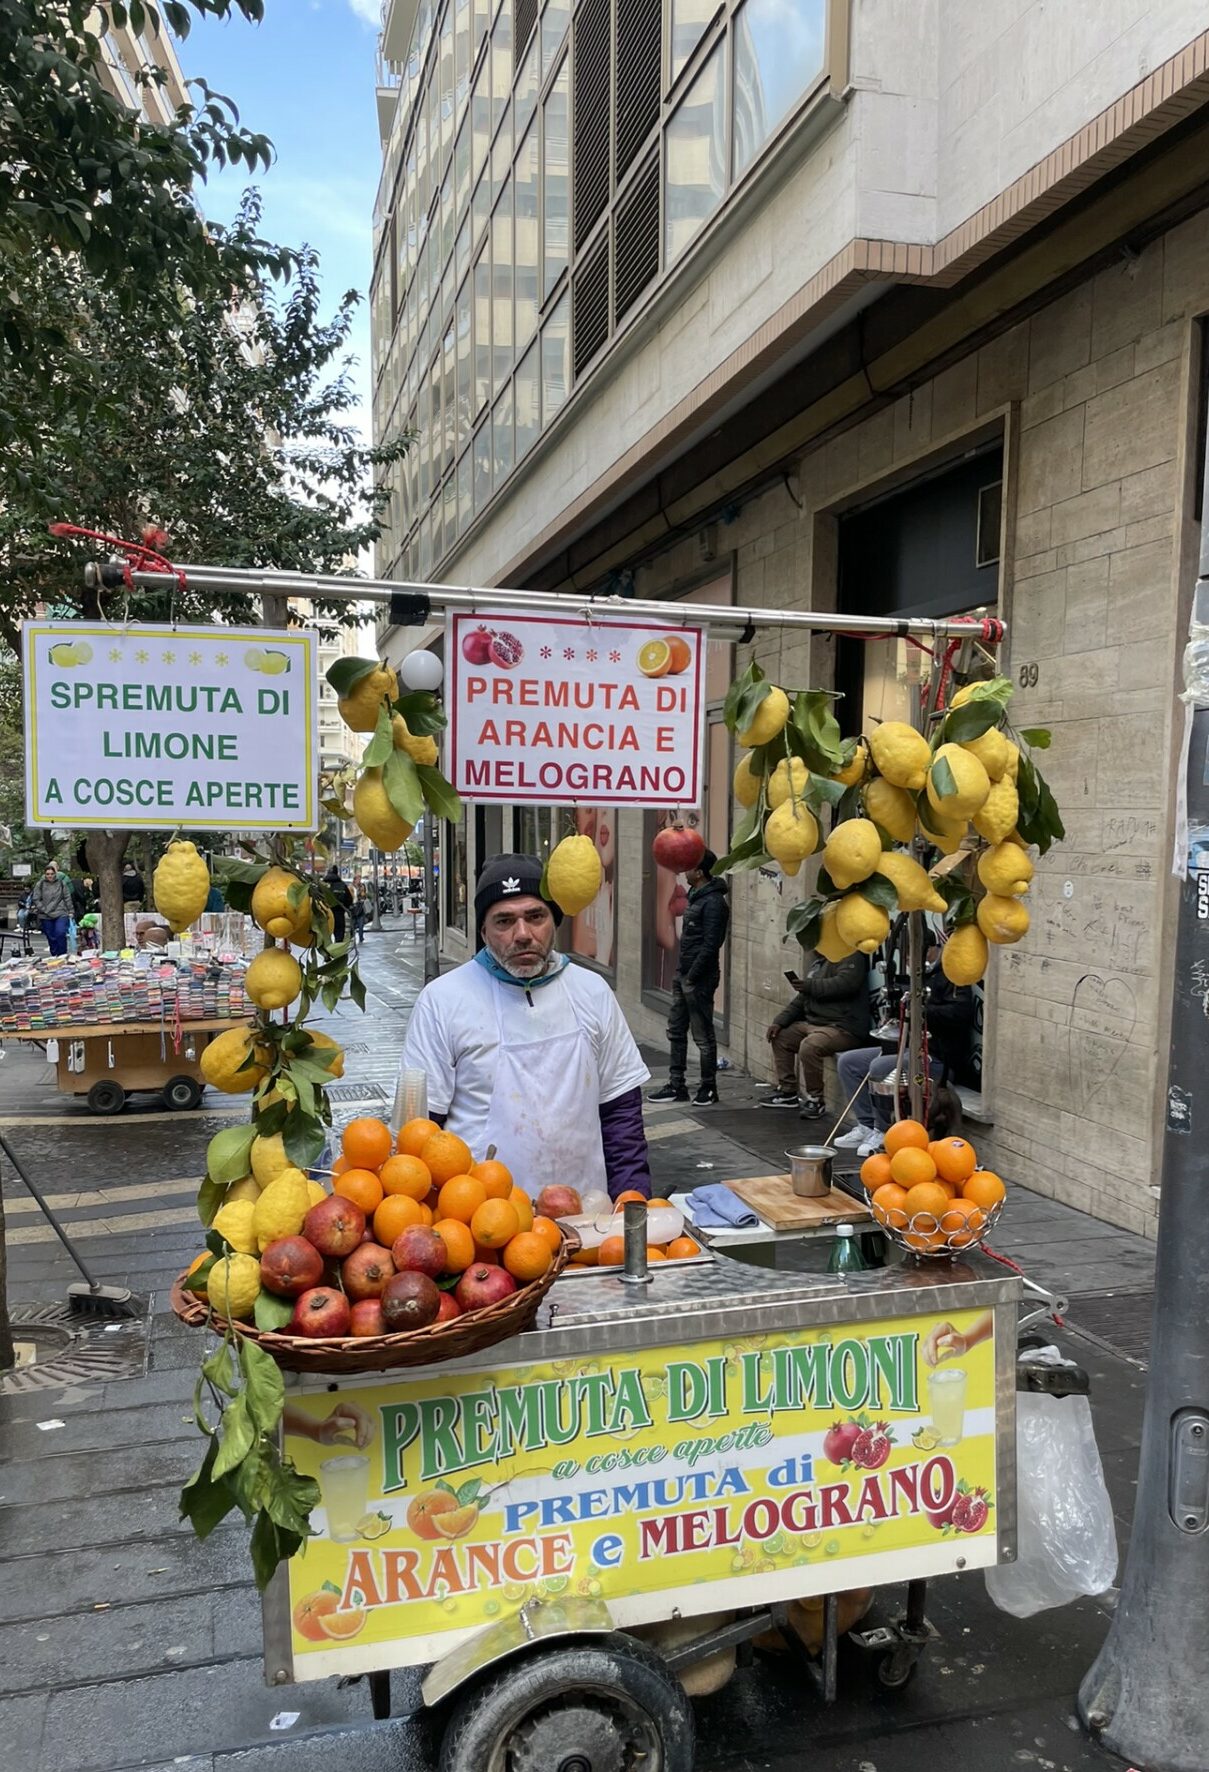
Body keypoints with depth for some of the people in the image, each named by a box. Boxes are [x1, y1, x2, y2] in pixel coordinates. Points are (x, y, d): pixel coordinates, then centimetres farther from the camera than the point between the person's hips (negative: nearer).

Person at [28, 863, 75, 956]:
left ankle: (63, 955, -7)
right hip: (46, 917, 2)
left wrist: (71, 911, 3)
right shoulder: (40, 884, 2)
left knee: (60, 933, -18)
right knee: (51, 938, 7)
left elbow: (67, 898, 5)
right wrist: (44, 910, -7)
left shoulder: (62, 883, 2)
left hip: (61, 914, -2)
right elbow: (36, 899, 2)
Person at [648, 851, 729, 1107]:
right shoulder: (695, 895, 12)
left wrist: (692, 976, -19)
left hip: (699, 978, -10)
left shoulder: (713, 903, -17)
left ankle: (709, 1089, 12)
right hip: (683, 973, 10)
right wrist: (681, 973, 13)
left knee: (703, 1035, 1)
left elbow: (710, 945, -21)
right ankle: (676, 1085, 22)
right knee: (676, 1030, 13)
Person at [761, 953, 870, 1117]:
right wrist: (779, 1022, 10)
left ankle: (814, 1100, -14)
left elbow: (845, 983, -26)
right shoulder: (818, 963, 20)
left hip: (844, 1028, -10)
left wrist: (810, 986, -22)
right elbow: (800, 1001, 21)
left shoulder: (851, 956, -6)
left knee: (809, 1046, -31)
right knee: (781, 1037, 8)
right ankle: (787, 1091, 14)